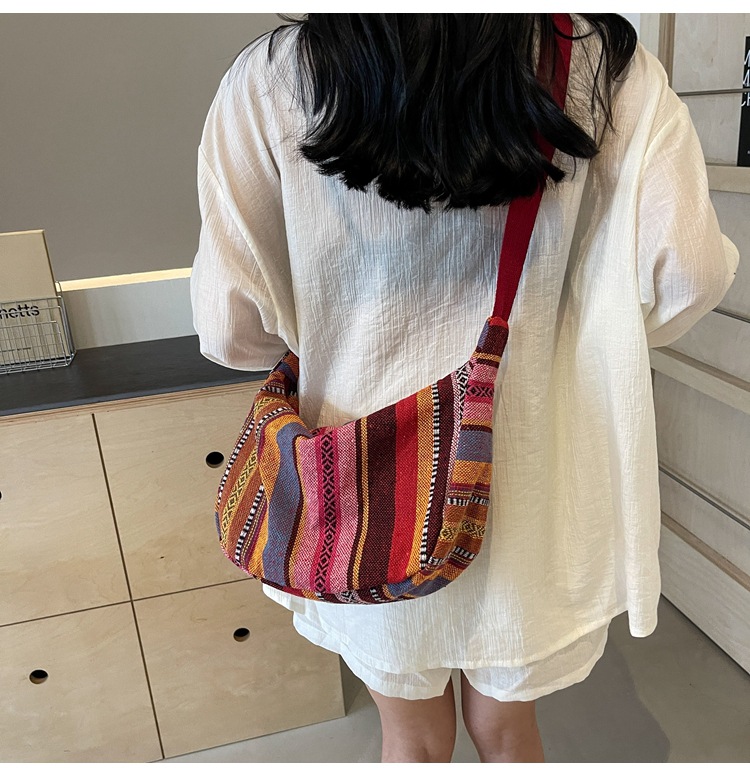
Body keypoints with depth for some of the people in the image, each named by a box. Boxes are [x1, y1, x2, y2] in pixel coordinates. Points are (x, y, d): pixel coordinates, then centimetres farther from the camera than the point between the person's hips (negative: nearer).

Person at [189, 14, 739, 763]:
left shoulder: (270, 81, -10)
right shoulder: (607, 70, -9)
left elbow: (231, 329, -12)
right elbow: (685, 279, -14)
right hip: (527, 493, 1)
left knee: (413, 737, 27)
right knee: (506, 728, 29)